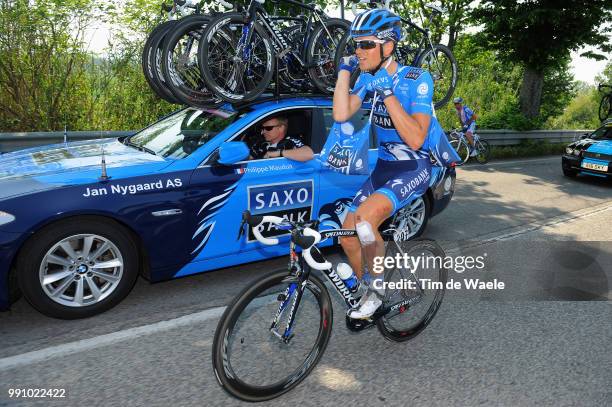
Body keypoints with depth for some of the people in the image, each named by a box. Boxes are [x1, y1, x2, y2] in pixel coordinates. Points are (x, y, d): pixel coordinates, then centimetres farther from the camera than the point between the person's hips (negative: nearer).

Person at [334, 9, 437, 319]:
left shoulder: (418, 79, -17)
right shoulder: (369, 77, 1)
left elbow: (415, 139, -26)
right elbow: (341, 115, -11)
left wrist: (388, 94, -28)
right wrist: (345, 68, -11)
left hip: (414, 169, -6)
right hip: (383, 167, 7)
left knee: (365, 217, -31)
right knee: (348, 237, 2)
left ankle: (378, 288, -6)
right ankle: (371, 295, 25)